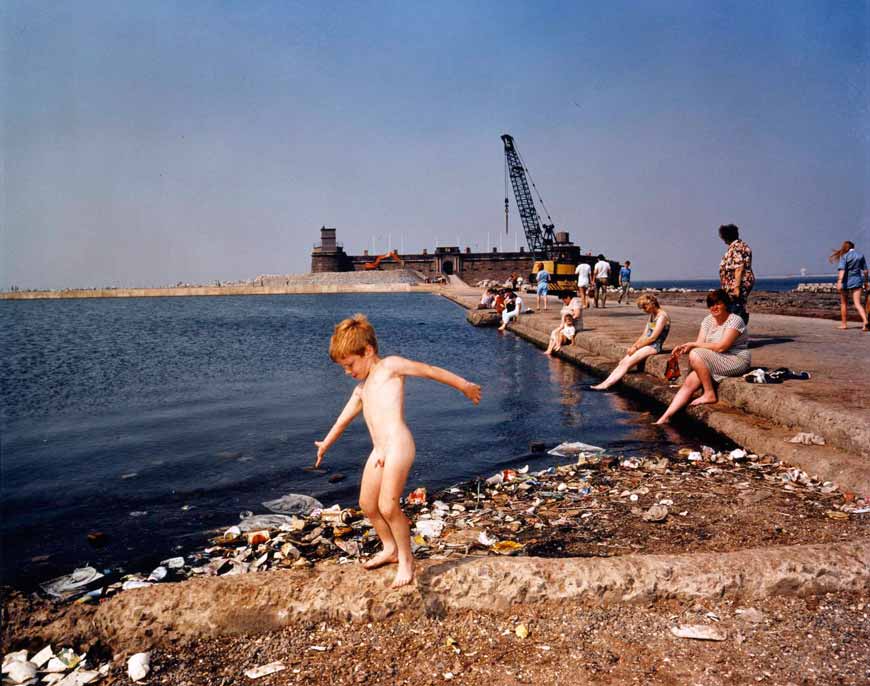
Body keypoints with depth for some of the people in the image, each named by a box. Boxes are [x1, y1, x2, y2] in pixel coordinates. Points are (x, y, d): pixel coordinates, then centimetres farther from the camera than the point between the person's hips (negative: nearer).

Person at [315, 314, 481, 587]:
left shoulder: (390, 366, 1)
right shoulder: (362, 388, 24)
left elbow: (431, 371, 5)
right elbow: (344, 418, 39)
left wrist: (465, 386, 10)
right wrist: (326, 443, 51)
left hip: (398, 445, -9)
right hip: (379, 450, 9)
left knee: (388, 506, -14)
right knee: (367, 504, 15)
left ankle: (406, 558, 5)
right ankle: (390, 549, 34)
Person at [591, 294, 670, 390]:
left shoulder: (662, 316, -12)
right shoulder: (651, 315, 17)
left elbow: (653, 338, -16)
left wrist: (636, 347, -11)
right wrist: (633, 346, 2)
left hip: (654, 346, -9)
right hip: (646, 344, 9)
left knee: (627, 362, -20)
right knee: (622, 362, -7)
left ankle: (606, 385, -24)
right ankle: (604, 383, -16)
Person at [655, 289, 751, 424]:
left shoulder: (735, 320, -13)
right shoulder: (708, 320, 9)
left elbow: (721, 347, -22)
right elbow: (699, 344, 2)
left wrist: (693, 344, -17)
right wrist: (684, 348, -20)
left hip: (737, 361, -7)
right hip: (716, 362, 7)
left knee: (695, 355, -26)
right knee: (689, 383, -11)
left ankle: (710, 394, -15)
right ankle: (665, 417, -14)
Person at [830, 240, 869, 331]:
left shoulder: (844, 256, -6)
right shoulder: (860, 255, 7)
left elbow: (842, 270, -20)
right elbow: (865, 271, 9)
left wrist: (839, 282, -29)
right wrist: (865, 282, 19)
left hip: (846, 282, -3)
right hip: (857, 281, 3)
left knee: (844, 303, 13)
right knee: (857, 304, -2)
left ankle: (843, 324, 20)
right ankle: (865, 321, -23)